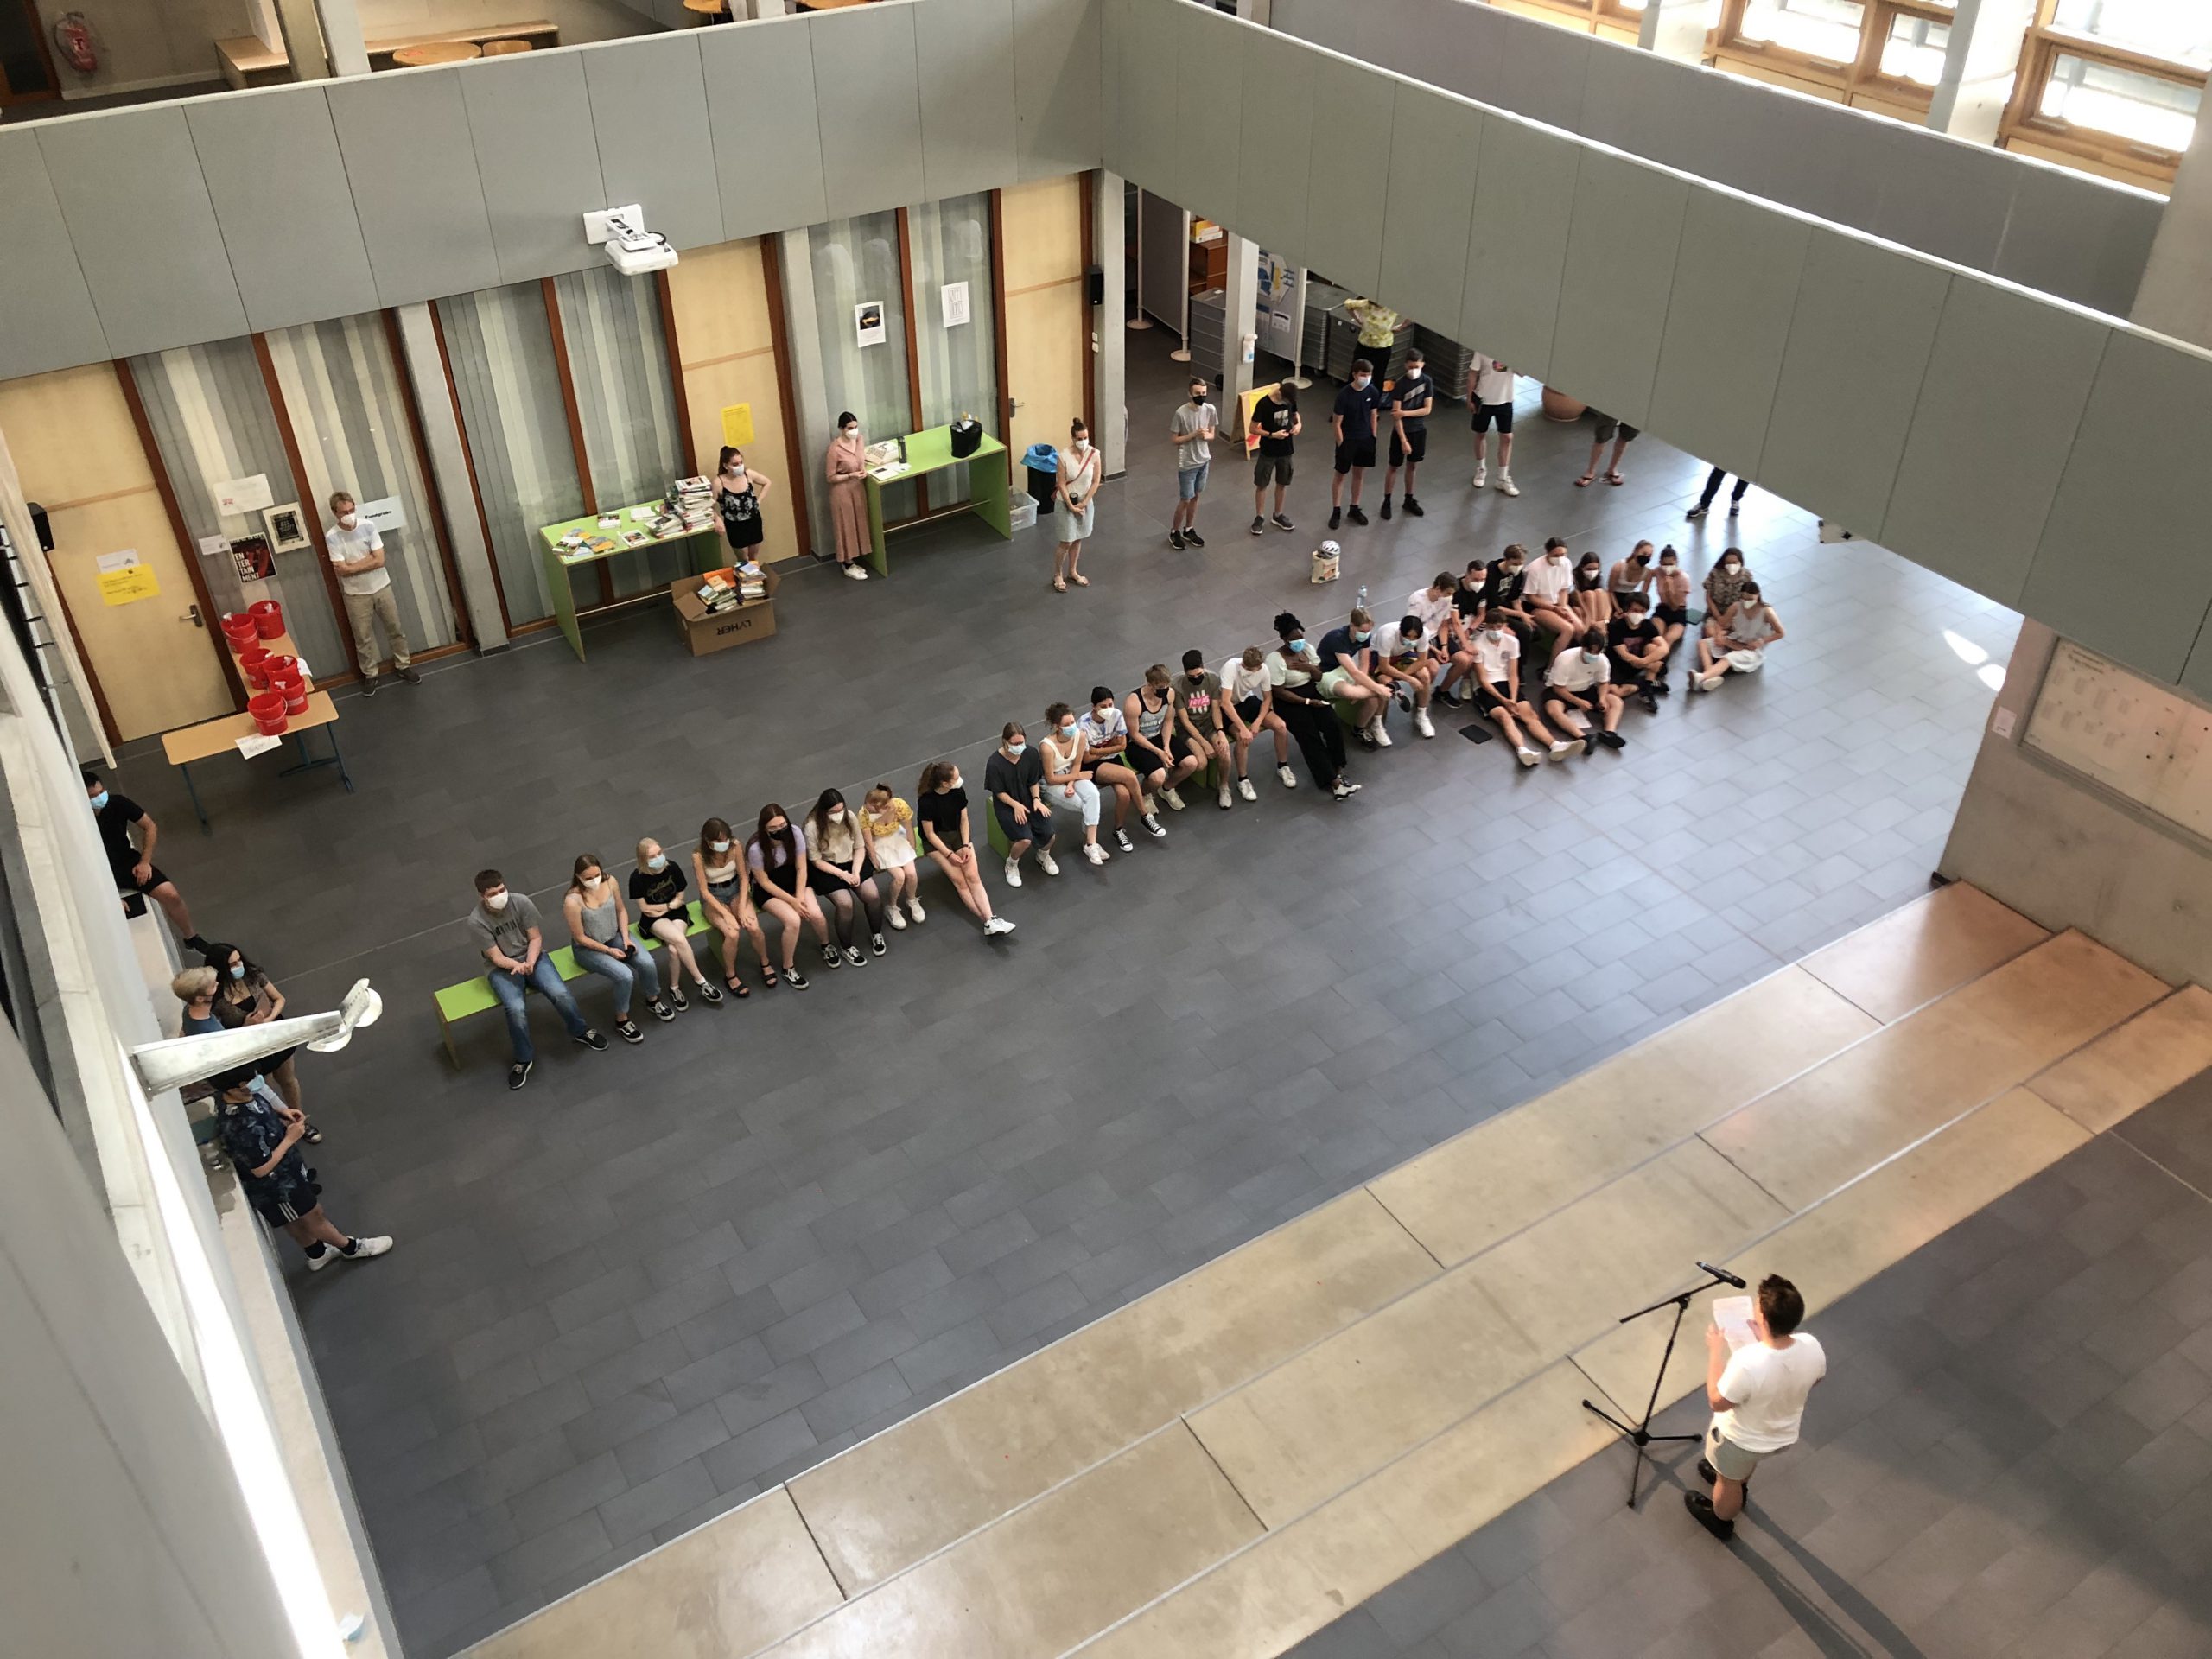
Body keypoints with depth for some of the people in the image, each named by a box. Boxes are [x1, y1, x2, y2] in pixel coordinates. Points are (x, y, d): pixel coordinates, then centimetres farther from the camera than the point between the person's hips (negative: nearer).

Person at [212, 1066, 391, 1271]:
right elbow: (261, 1169, -31)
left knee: (296, 1219, 31)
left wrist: (280, 1111, -6)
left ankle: (317, 1254, 54)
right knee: (313, 1216, 19)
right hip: (275, 1184, -8)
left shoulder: (231, 1098, -16)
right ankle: (351, 1247, 42)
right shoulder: (241, 1129, -42)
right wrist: (290, 1138, -24)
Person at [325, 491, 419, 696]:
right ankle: (370, 674, 26)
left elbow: (380, 560, -13)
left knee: (395, 629, 14)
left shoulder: (368, 526, -10)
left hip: (381, 587, 2)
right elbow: (342, 570, -19)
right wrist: (368, 559, -16)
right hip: (356, 594, -2)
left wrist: (352, 566, -16)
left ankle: (403, 666, 32)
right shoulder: (332, 537, -15)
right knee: (363, 638, 9)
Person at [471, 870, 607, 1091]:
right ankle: (524, 1058, -6)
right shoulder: (476, 921, -17)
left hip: (532, 957, 2)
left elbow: (536, 938, -7)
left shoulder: (521, 902, -13)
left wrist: (530, 963, -25)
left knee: (561, 994, -22)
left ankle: (580, 1031, 8)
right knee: (516, 1010, -29)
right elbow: (496, 957, -16)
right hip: (502, 968, -2)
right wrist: (517, 965, -36)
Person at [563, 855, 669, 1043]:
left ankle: (653, 1000, 16)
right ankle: (622, 1021, 2)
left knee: (647, 963, -16)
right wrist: (609, 951, -17)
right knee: (625, 976, -24)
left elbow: (621, 910, 1)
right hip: (588, 948, -5)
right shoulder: (573, 901, -30)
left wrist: (626, 938, -9)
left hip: (615, 936, 5)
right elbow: (580, 938, -19)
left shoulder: (610, 882, -15)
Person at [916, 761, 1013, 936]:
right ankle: (988, 920, -25)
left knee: (972, 875, -17)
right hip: (936, 841, -4)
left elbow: (964, 820, 3)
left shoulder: (958, 792, -9)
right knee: (959, 880, -19)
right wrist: (949, 854, -17)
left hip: (958, 835, 4)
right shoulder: (927, 801, -22)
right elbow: (929, 834, -14)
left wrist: (966, 845, -9)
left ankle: (990, 921, -29)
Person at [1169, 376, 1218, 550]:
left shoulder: (1210, 410, -5)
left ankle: (1188, 530, 34)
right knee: (1185, 500, 3)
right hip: (1187, 464, -5)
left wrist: (1206, 435, -17)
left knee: (1195, 497, 17)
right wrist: (1194, 434, -25)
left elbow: (1212, 435, 6)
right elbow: (1174, 440, -13)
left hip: (1204, 461, 5)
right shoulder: (1181, 413, -20)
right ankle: (1174, 532, 22)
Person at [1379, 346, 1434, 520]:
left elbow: (1427, 409, -7)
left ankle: (1409, 500, 30)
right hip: (1401, 431, -4)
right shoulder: (1400, 384, -18)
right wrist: (1403, 440, -24)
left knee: (1412, 465, 16)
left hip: (1419, 430, 4)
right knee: (1394, 467, 6)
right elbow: (1395, 415, -20)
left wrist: (1406, 413, -23)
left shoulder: (1427, 381, -6)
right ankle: (1386, 502, 17)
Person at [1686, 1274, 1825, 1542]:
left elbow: (1717, 1402, -25)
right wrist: (1766, 1341, -4)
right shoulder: (1812, 1347, -28)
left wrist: (1715, 1351, -17)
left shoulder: (1747, 1363, -44)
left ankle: (1721, 1521, 57)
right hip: (1785, 1434, 5)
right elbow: (1814, 1380, -3)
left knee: (1729, 1480, 29)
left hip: (1742, 1438, -4)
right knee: (1744, 1465, 38)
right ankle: (1735, 1484, 67)